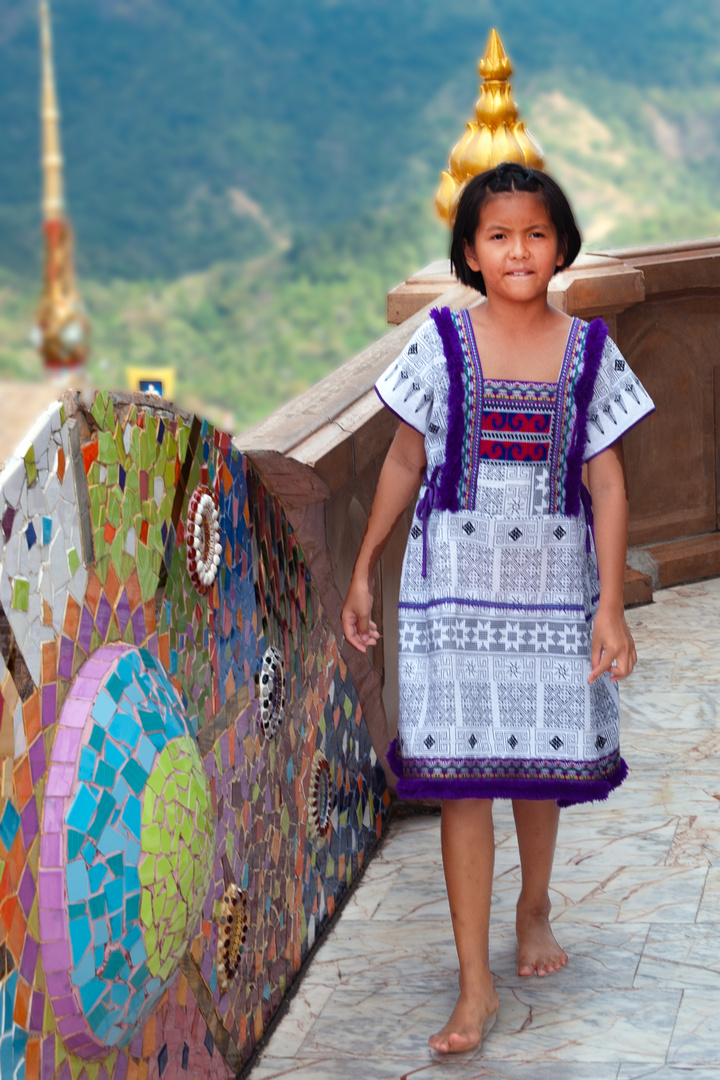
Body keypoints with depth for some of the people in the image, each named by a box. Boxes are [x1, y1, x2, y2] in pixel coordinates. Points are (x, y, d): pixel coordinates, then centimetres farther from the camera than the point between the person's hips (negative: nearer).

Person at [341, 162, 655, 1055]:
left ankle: (534, 908, 40)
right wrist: (363, 571, 7)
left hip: (553, 581, 2)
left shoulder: (589, 351, 0)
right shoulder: (443, 343, -3)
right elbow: (405, 462, 5)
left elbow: (606, 484, 0)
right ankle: (475, 982, 1)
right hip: (455, 579, -1)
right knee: (462, 775, -3)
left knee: (544, 761, 12)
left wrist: (610, 605, -5)